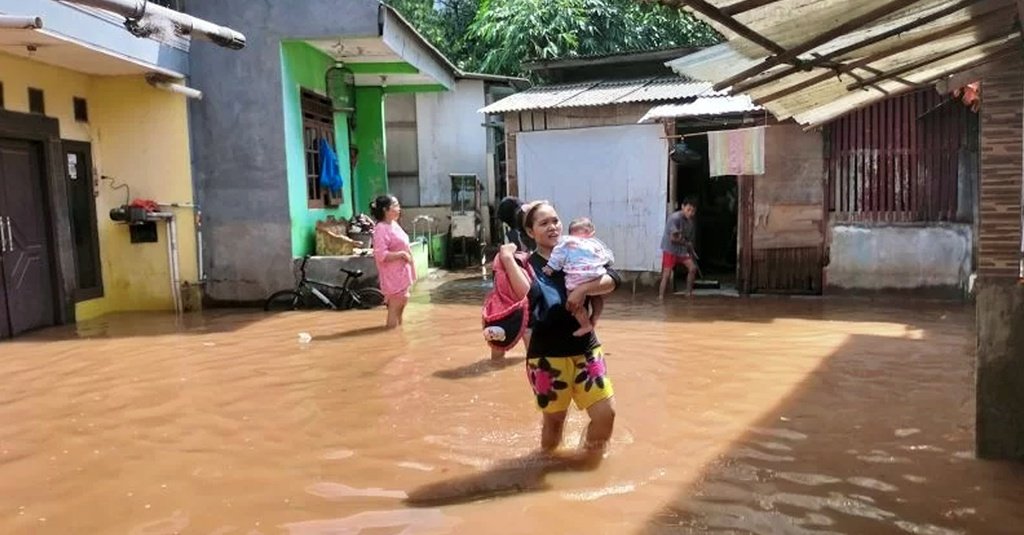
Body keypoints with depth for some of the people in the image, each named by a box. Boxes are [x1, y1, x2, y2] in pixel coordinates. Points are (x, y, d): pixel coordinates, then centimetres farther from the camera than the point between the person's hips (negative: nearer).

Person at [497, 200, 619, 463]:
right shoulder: (528, 265, -6)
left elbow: (613, 279, -7)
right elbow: (530, 296, -27)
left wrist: (583, 289, -21)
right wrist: (507, 260, -26)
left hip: (587, 350, 4)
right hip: (548, 356, -3)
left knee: (606, 413, -1)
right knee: (554, 418, 9)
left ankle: (589, 465, 22)